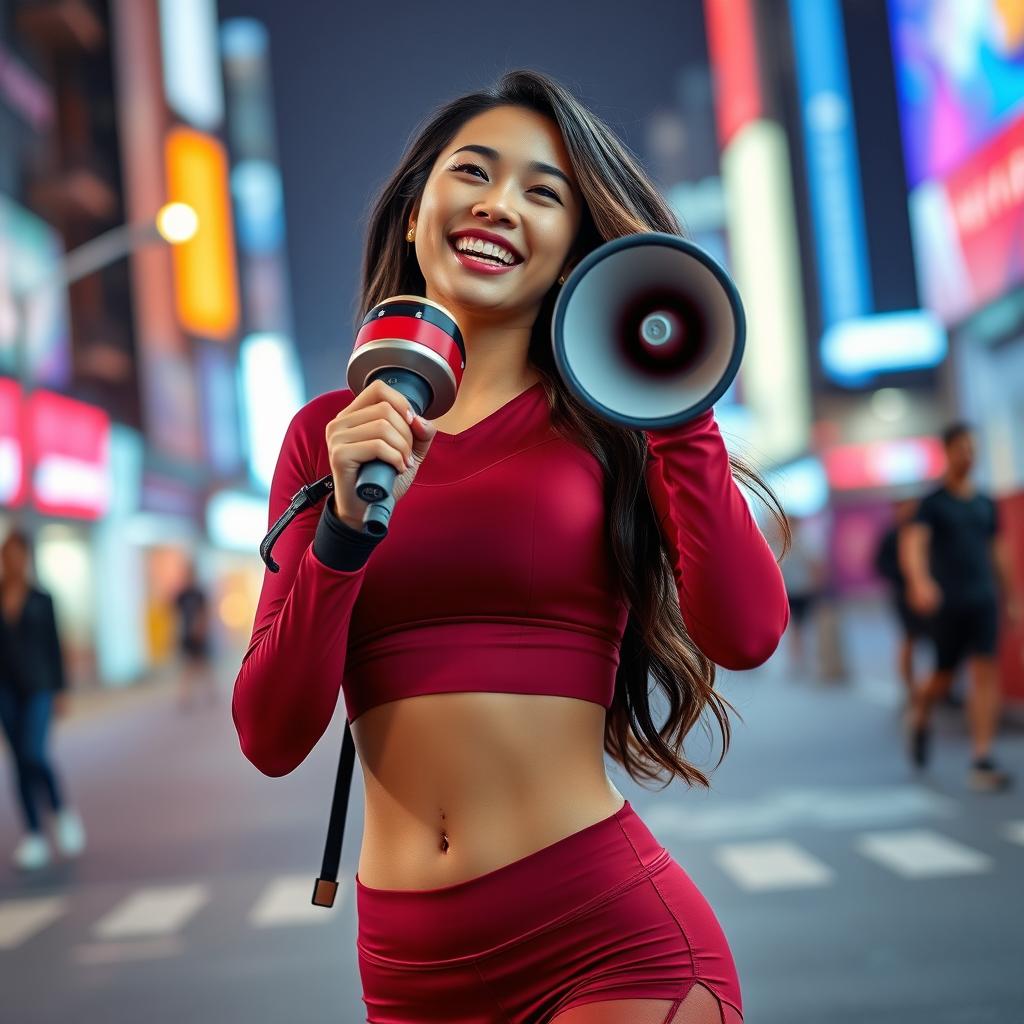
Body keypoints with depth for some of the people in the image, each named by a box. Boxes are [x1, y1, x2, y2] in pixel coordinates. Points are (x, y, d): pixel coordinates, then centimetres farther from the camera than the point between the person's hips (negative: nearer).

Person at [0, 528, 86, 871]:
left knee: (33, 753, -16)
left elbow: (53, 645, 3)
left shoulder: (41, 599, 1)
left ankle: (62, 810, 9)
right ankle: (34, 835, 10)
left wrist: (60, 690, 1)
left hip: (37, 687, -2)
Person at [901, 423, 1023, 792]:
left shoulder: (985, 503, 12)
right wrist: (920, 581, -37)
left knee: (986, 673, -9)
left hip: (983, 598, 3)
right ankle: (919, 718, 39)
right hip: (948, 601, -3)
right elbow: (913, 543, -18)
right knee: (945, 674, 6)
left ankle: (982, 761, -11)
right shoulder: (932, 502, -3)